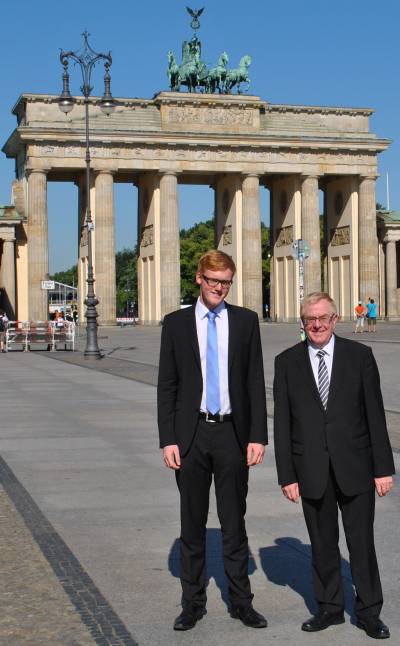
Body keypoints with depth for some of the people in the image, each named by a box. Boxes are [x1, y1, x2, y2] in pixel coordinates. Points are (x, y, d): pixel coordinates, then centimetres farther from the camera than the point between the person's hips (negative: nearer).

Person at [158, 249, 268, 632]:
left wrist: (258, 436, -4)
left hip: (232, 433, 0)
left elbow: (255, 382, 3)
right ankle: (193, 603, 20)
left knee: (234, 522, 9)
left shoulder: (246, 321, 3)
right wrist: (168, 440, -5)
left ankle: (241, 601, 20)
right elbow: (166, 386, 1)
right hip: (191, 434, 0)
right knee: (192, 524, 9)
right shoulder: (176, 323, 2)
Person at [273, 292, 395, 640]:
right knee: (322, 544, 11)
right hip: (311, 470, 1)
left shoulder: (359, 355, 0)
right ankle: (330, 608, 26)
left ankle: (369, 612, 19)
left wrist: (383, 467, -3)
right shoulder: (287, 362, 3)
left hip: (355, 466, -1)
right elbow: (282, 423, 3)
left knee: (362, 542, 5)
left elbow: (375, 414, 0)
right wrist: (287, 475, -1)